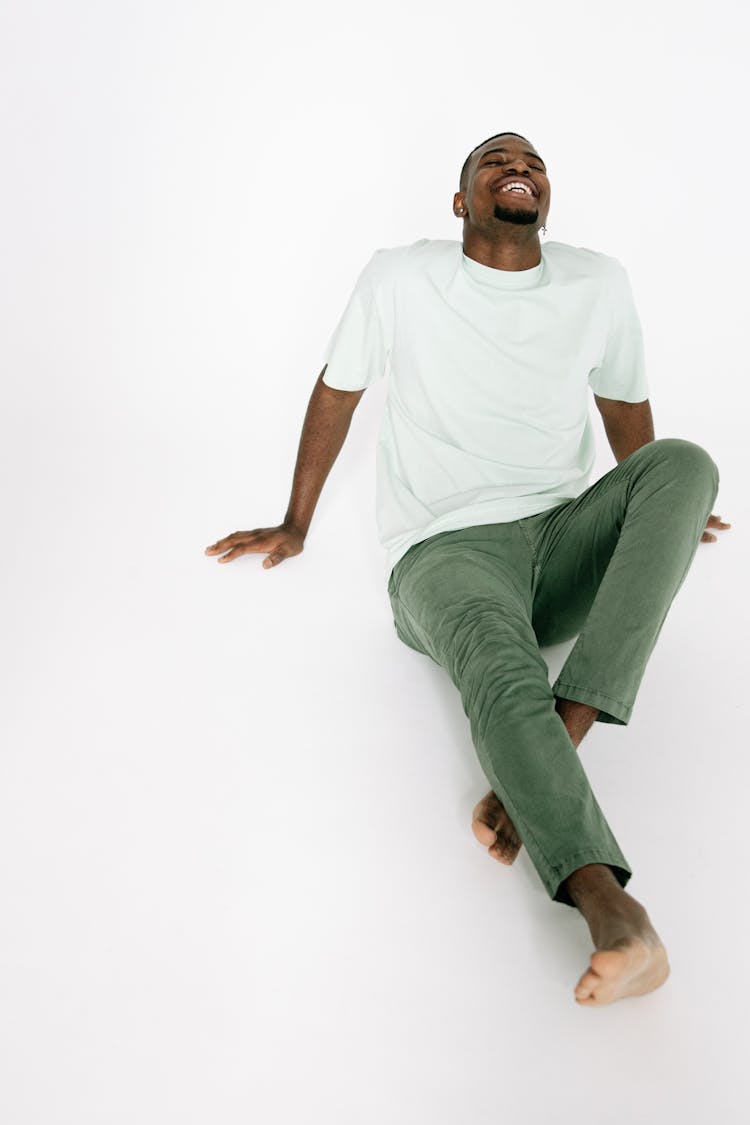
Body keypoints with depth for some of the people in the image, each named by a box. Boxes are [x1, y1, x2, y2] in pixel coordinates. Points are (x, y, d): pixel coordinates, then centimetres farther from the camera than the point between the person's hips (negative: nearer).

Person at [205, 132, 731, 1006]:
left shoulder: (600, 284, 10)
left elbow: (626, 407, 24)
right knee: (501, 671, -37)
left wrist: (652, 524, 33)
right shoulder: (399, 278, 2)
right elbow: (336, 394, 13)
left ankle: (549, 757, -37)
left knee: (684, 461, -26)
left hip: (566, 543, 4)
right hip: (447, 550, -3)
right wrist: (294, 529, 19)